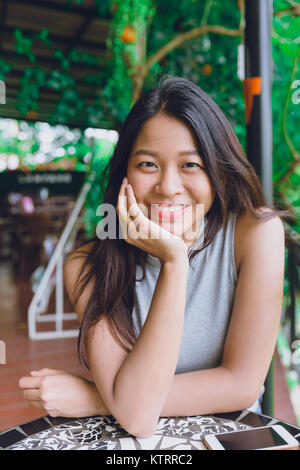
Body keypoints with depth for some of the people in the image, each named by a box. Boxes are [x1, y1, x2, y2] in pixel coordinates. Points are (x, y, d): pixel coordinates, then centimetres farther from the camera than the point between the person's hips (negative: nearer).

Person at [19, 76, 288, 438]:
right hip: (134, 447, 0)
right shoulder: (89, 266, -13)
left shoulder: (257, 232, -15)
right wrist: (174, 260, -27)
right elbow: (136, 415, -22)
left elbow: (243, 384, -15)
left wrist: (91, 399, -15)